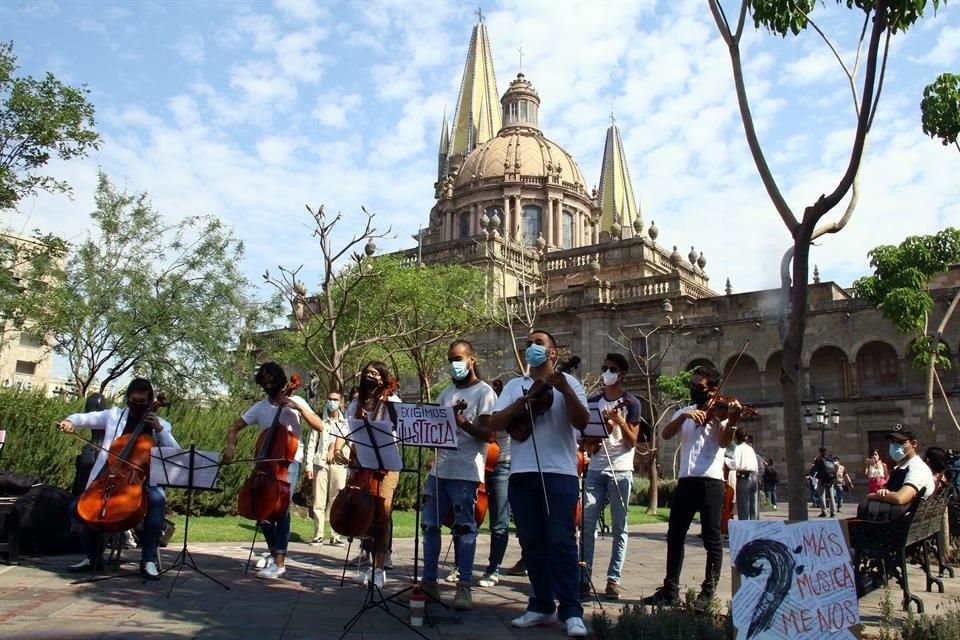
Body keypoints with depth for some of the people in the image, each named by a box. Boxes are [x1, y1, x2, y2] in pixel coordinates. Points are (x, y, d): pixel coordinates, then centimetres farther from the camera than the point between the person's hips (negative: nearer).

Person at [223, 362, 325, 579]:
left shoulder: (295, 401, 1)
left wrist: (299, 408, -18)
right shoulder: (259, 408, 7)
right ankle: (273, 551, 22)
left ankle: (280, 562, -16)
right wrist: (231, 445, -9)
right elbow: (234, 428, 11)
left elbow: (319, 426, -7)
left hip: (289, 461, -4)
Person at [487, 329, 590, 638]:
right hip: (522, 473, 4)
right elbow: (494, 423, 5)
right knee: (532, 542, 8)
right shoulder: (514, 385, 14)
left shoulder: (568, 382, 5)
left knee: (561, 541, -7)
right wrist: (518, 406, -12)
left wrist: (565, 389, -21)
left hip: (560, 473, -4)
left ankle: (571, 611, 0)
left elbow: (582, 423, -8)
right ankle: (542, 605, 18)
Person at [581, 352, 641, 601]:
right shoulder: (593, 401, 12)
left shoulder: (631, 403, 1)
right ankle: (584, 576, 0)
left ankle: (613, 579, 7)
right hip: (595, 470, 3)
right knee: (587, 523, -4)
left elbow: (632, 442, -3)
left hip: (620, 471, -3)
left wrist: (620, 422, -19)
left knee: (619, 527, 1)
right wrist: (591, 440, -7)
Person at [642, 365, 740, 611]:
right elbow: (666, 434, -1)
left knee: (711, 538, -1)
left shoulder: (720, 410, 1)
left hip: (710, 480, -6)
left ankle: (708, 592, 9)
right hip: (686, 480, 6)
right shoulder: (685, 411, 16)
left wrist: (732, 420, -34)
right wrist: (684, 416, -16)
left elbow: (724, 441, -16)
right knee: (675, 535, 9)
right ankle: (670, 590, 17)